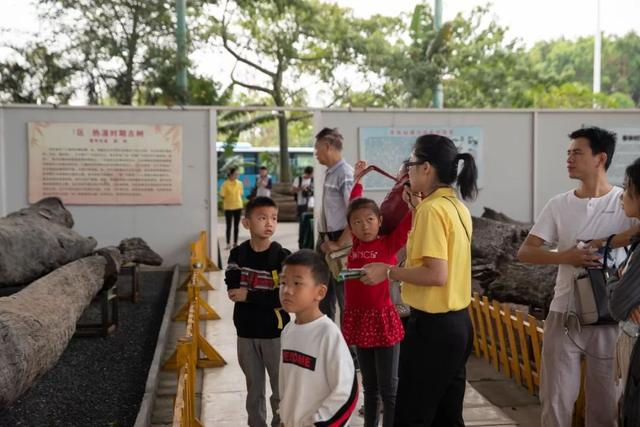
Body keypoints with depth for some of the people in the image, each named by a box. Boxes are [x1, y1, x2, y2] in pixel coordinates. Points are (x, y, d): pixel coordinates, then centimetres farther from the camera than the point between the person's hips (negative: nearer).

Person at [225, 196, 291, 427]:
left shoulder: (282, 256, -10)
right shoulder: (237, 254, 0)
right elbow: (233, 287, -9)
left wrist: (250, 295, -17)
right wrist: (268, 294, -20)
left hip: (275, 333, -3)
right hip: (246, 333, 3)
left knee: (281, 390, 7)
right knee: (254, 390, 16)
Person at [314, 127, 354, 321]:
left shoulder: (345, 174, -18)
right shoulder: (329, 173, 9)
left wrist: (339, 244, -20)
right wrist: (323, 240, 16)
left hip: (339, 244, -9)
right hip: (325, 241, 9)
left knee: (345, 298, 2)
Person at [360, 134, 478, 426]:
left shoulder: (432, 209, -17)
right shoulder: (457, 207, 9)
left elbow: (437, 274, -24)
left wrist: (388, 272, -13)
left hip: (432, 326, -9)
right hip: (459, 322, 9)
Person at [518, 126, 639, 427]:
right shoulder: (559, 205, 4)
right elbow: (524, 252, 0)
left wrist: (597, 244, -20)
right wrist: (566, 256, -16)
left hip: (609, 318, -2)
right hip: (564, 316, 2)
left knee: (606, 401, 10)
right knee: (555, 399, 9)